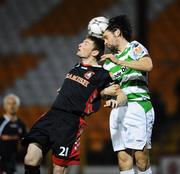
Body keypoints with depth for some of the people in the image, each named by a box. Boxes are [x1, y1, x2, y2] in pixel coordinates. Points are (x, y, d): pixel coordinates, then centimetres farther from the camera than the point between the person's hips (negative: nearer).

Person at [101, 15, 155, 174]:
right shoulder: (109, 61, 25)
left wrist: (119, 62, -16)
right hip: (118, 110, 6)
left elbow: (148, 65, -13)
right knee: (123, 158, -5)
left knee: (141, 157, -14)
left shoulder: (135, 47, 7)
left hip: (137, 105, -6)